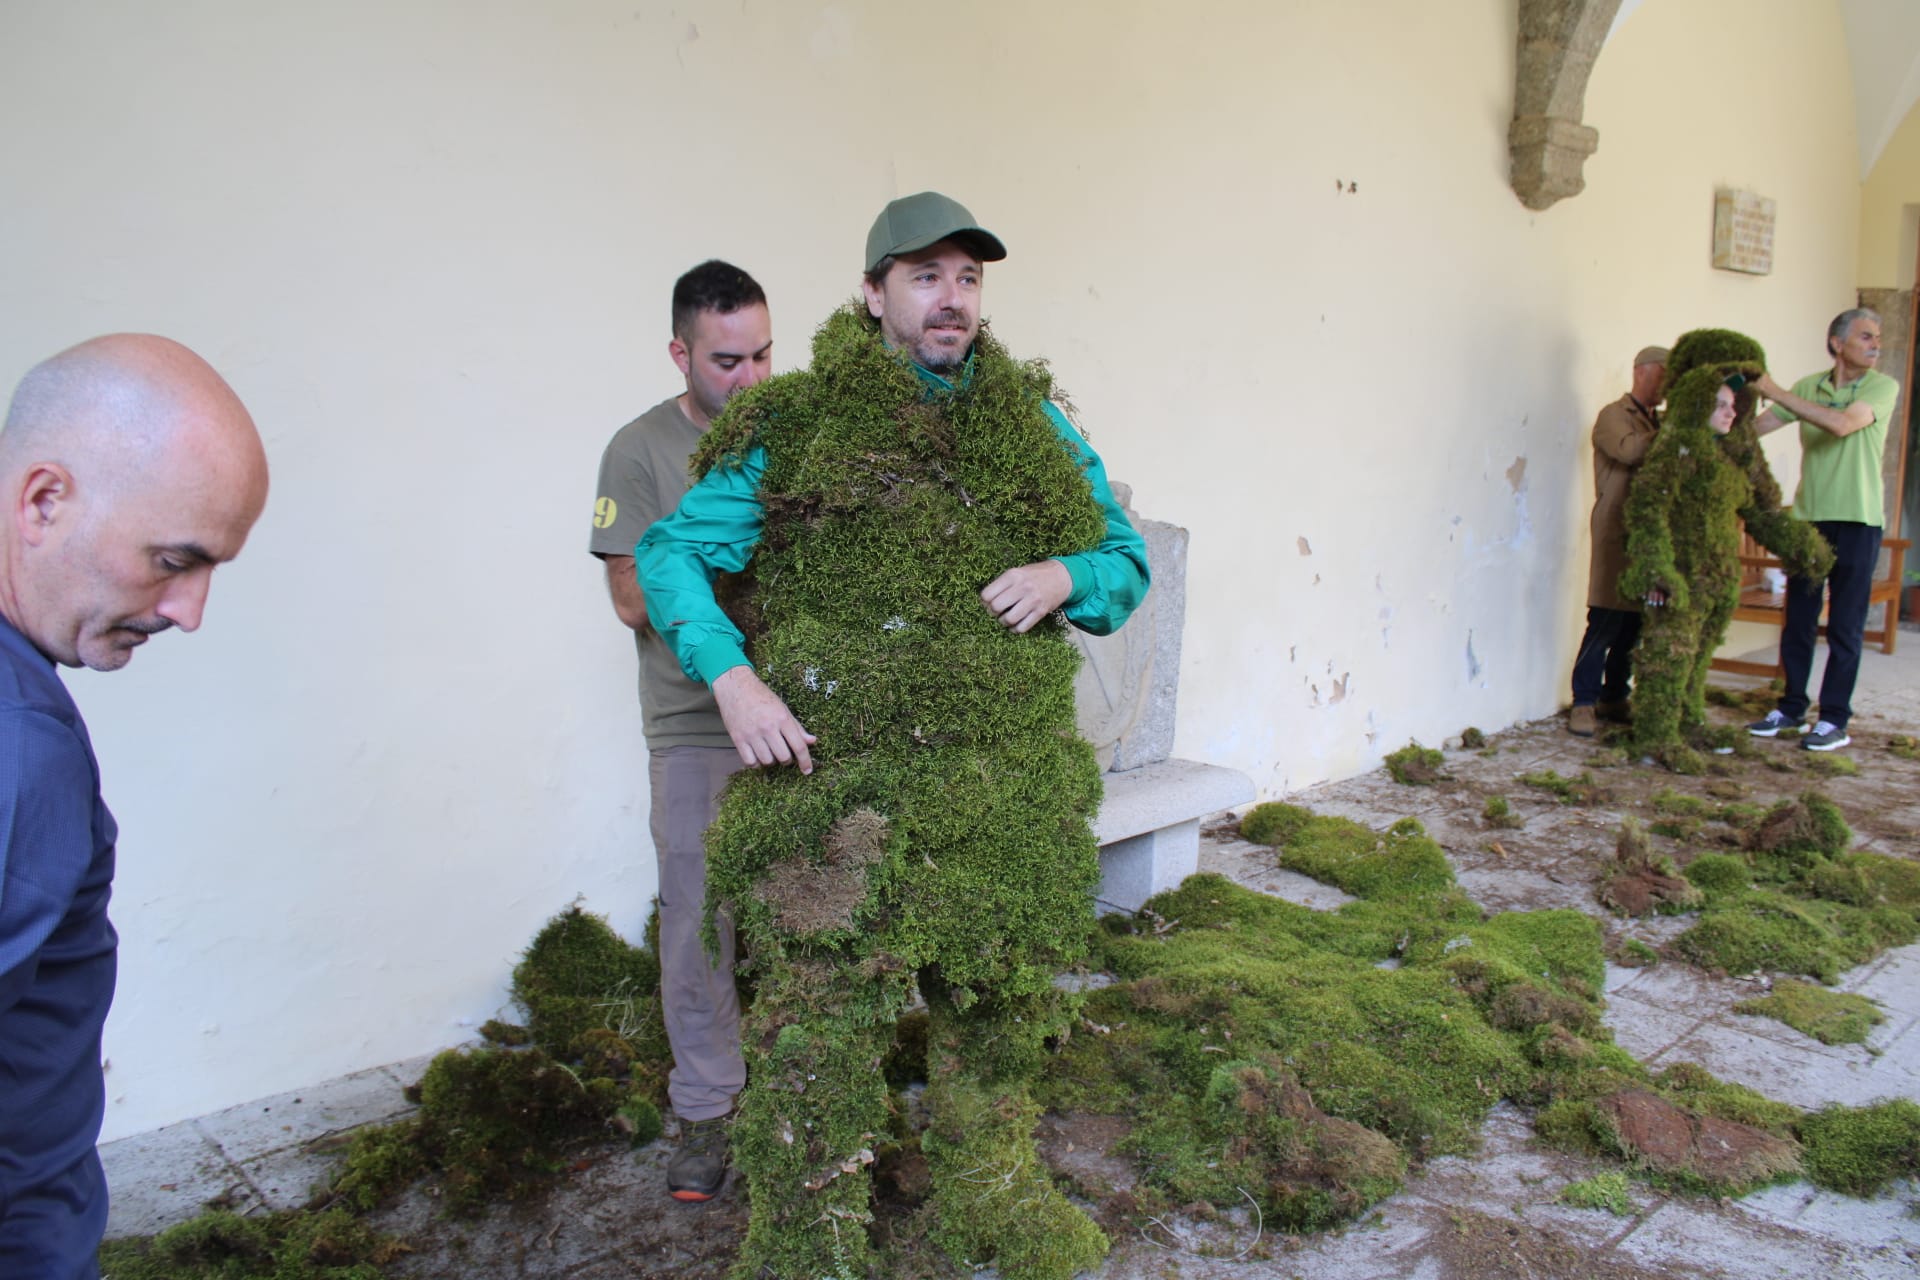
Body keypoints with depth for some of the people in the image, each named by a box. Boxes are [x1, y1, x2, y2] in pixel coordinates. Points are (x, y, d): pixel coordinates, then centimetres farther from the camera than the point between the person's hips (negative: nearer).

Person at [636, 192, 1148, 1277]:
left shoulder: (1036, 427, 10)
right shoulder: (796, 426, 0)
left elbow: (1127, 558, 16)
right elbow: (674, 551, 1)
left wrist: (1065, 577, -7)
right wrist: (731, 675, -13)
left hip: (1007, 784, 4)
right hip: (835, 774, -3)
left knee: (1003, 992, 17)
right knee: (820, 1012, -2)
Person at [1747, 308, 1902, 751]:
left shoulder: (1883, 387, -5)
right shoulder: (1809, 387, 7)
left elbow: (1842, 424, -22)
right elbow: (1755, 427, 4)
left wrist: (1776, 392, -23)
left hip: (1857, 519, -3)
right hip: (1809, 515, 3)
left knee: (1845, 625, 1)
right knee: (1798, 619, 8)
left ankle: (1834, 719, 8)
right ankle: (1791, 706, 20)